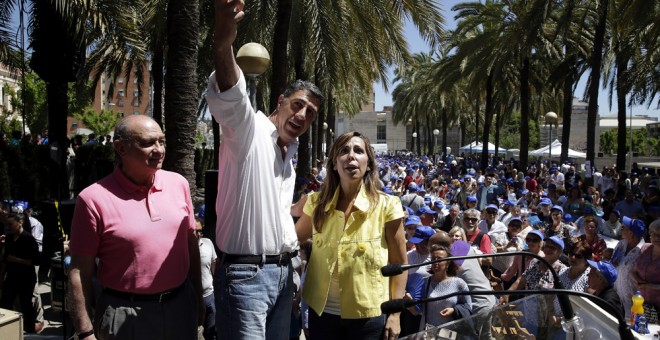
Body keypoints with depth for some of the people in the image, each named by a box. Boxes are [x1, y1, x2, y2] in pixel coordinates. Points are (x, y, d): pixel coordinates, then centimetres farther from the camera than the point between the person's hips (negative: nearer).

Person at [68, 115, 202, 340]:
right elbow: (80, 271, -8)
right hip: (125, 316, -3)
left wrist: (198, 298, 13)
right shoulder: (94, 199, -12)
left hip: (180, 307, 4)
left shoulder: (178, 183, 0)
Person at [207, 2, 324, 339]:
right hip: (245, 273, -8)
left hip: (282, 271, 9)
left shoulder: (288, 153, 18)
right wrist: (223, 44, -51)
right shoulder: (248, 129, -9)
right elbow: (229, 98, -34)